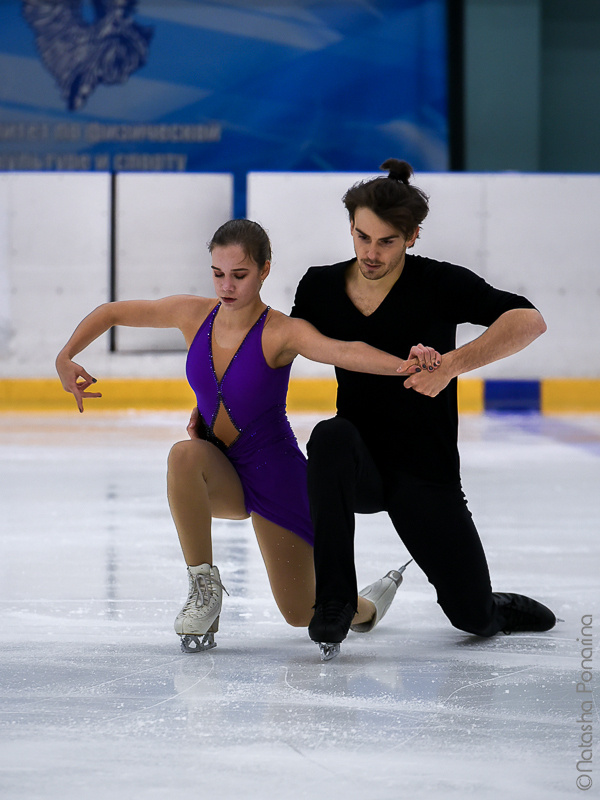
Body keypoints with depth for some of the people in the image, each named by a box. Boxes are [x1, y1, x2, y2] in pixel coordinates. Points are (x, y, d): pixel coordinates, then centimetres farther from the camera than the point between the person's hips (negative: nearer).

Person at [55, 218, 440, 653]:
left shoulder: (282, 332, -21)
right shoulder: (193, 314, -7)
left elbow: (342, 351, -41)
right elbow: (111, 312, 4)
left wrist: (402, 365, -60)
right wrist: (66, 357, -11)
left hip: (274, 474, -3)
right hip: (219, 474, 3)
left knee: (302, 613, 1)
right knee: (185, 455, -35)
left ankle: (367, 606, 38)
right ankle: (205, 586, -21)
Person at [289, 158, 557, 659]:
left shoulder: (439, 284, -12)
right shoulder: (319, 288, -1)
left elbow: (529, 321, -24)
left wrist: (453, 363, -36)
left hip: (427, 472, -1)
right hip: (358, 468, 1)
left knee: (474, 617, -1)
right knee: (331, 436, -36)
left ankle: (495, 608, 41)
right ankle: (335, 600, -26)